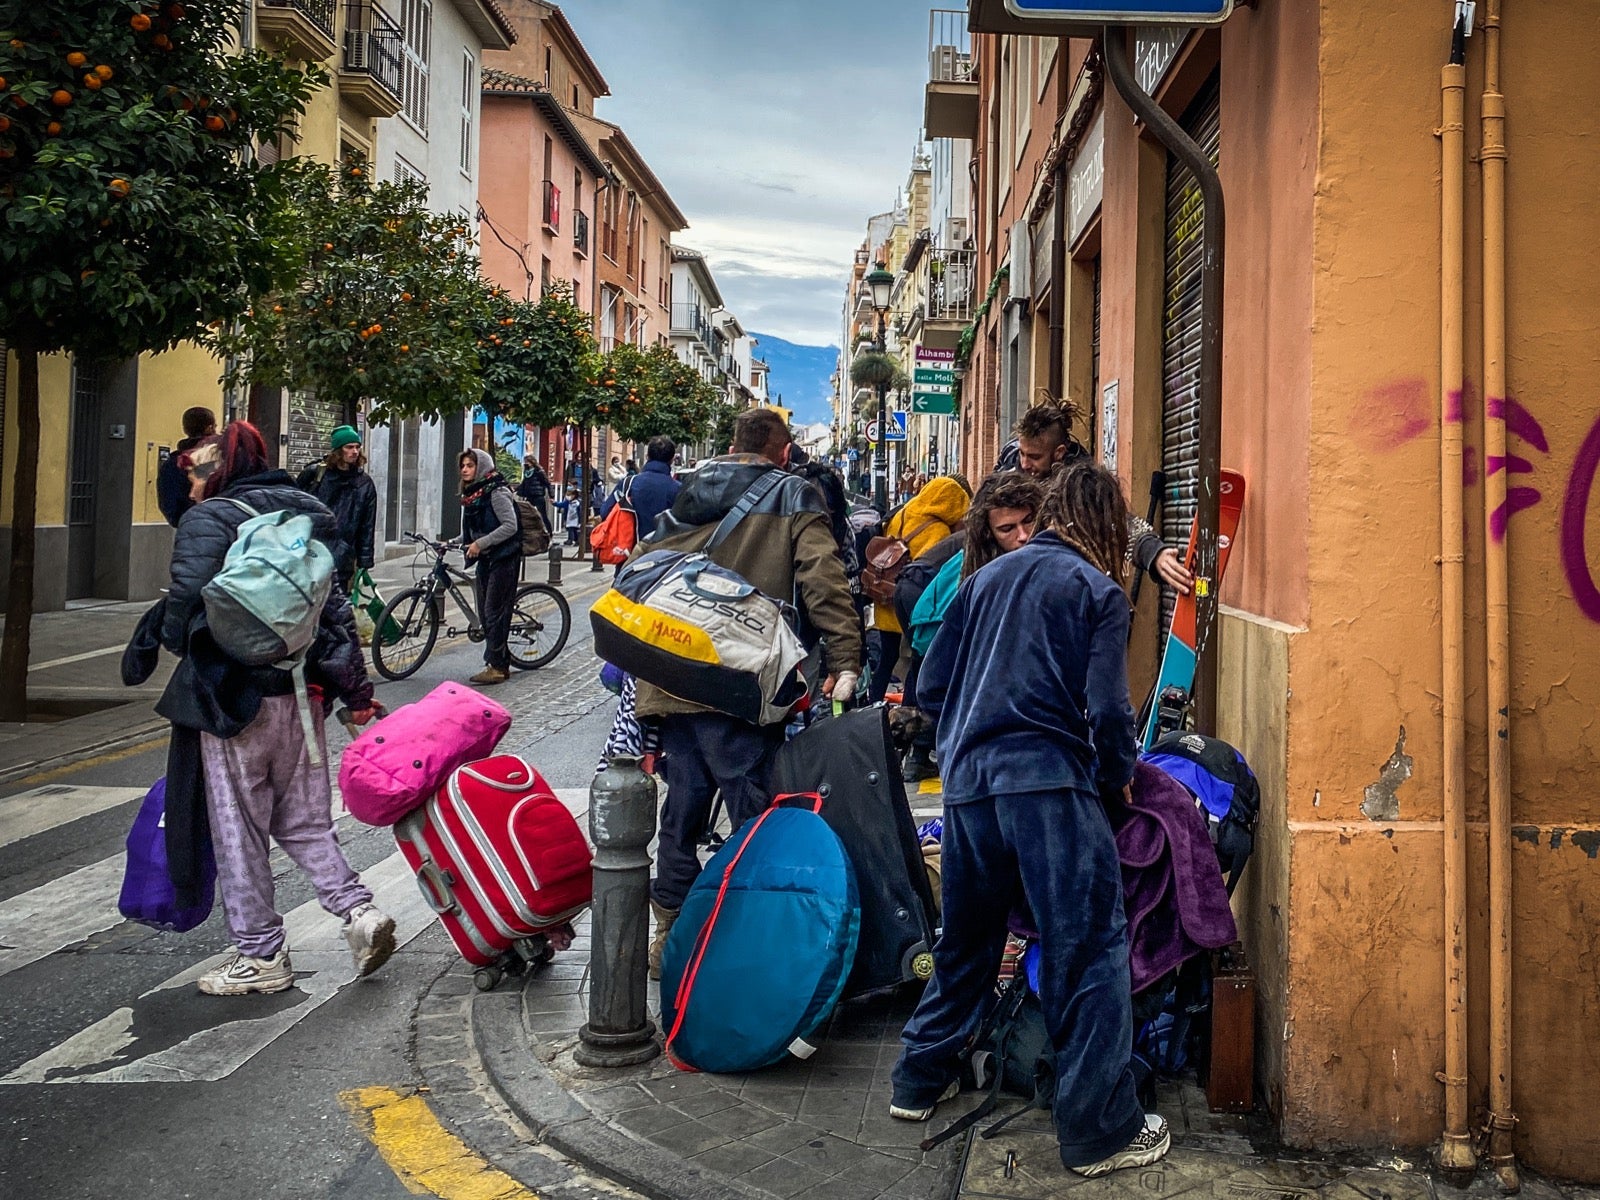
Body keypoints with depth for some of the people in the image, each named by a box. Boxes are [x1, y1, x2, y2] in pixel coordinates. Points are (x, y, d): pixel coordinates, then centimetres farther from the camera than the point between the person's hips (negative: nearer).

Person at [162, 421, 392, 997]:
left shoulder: (209, 519, -9)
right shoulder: (310, 512, 11)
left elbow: (187, 600, -19)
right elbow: (335, 605, 12)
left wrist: (181, 649, 4)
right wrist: (356, 689, 15)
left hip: (237, 695, -6)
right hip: (304, 691, 6)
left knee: (238, 828, 6)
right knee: (302, 820, 17)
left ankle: (261, 955, 14)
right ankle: (360, 910, 2)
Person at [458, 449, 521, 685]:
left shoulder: (496, 492, -12)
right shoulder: (471, 494, 14)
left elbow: (510, 526, -20)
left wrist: (480, 543, -21)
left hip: (503, 558, -9)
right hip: (485, 559, 9)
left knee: (495, 612, -8)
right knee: (485, 613, 8)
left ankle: (496, 667, -4)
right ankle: (502, 663, 16)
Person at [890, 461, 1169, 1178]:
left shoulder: (986, 577, 15)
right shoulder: (1098, 591, 0)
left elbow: (933, 685, 14)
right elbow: (1107, 710, -7)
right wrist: (1118, 777, 9)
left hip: (967, 782, 6)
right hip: (1050, 784, -6)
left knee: (966, 938, 21)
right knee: (1091, 950, 1)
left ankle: (920, 1081, 32)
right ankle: (1100, 1130, 4)